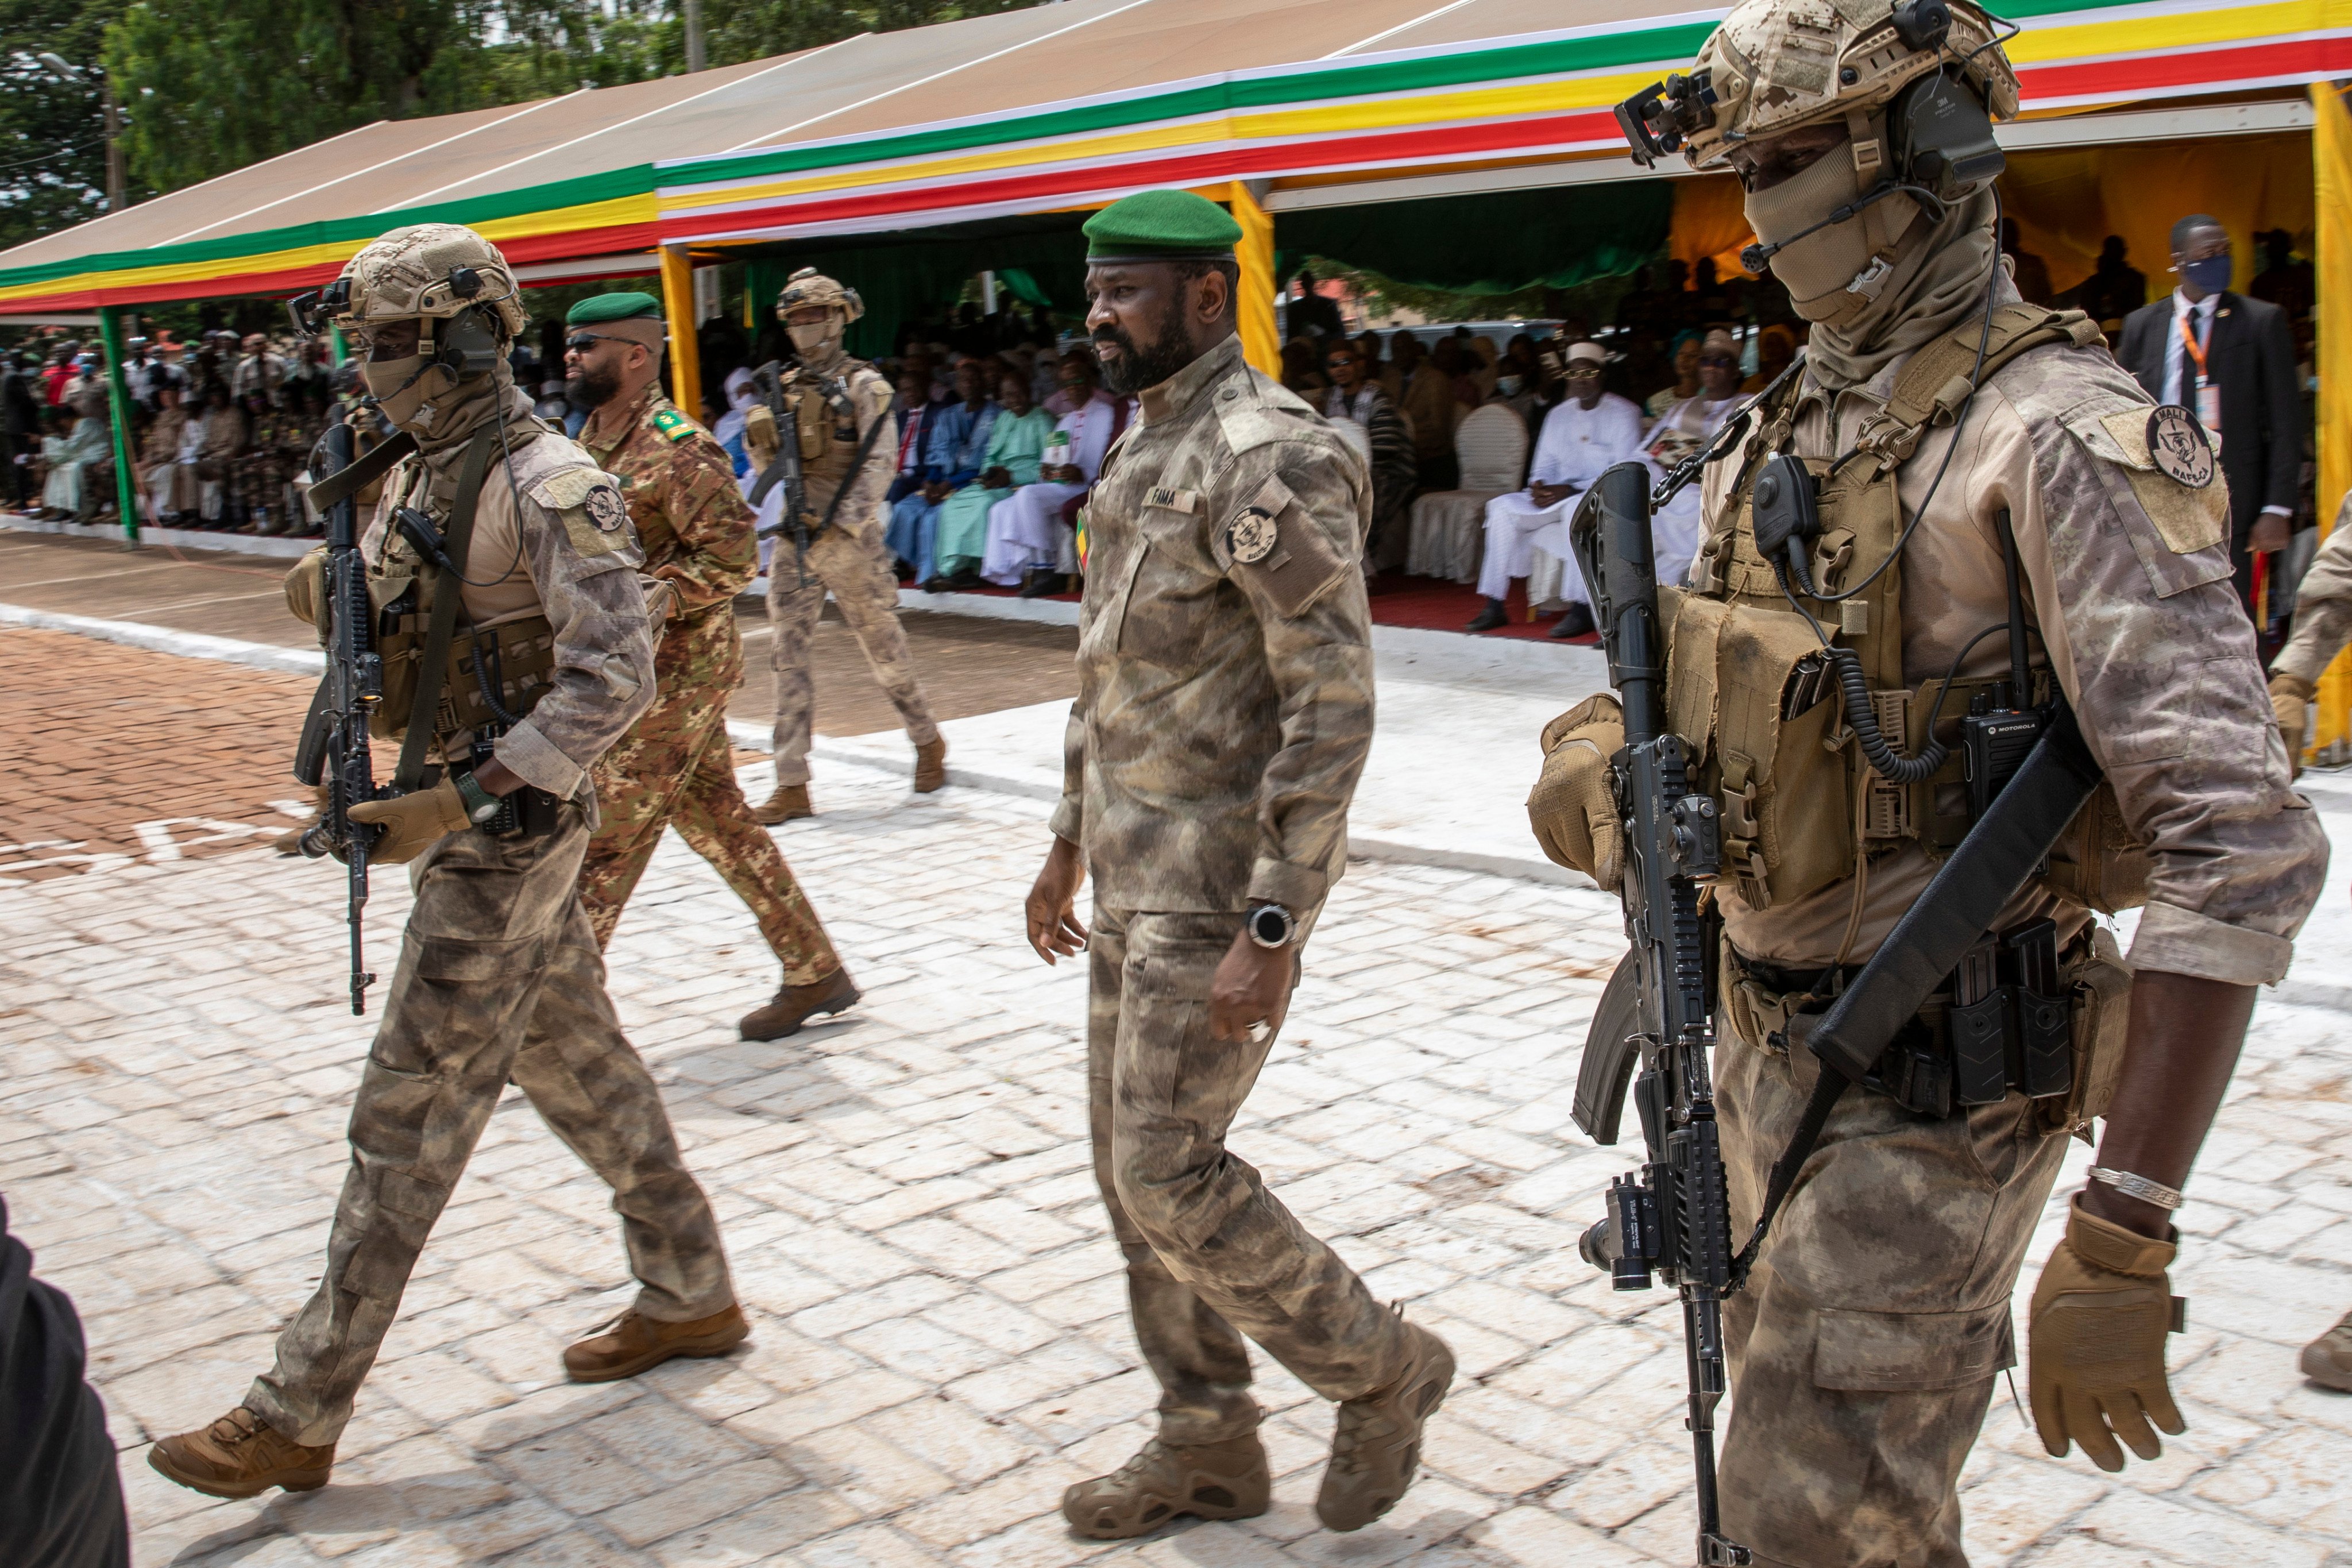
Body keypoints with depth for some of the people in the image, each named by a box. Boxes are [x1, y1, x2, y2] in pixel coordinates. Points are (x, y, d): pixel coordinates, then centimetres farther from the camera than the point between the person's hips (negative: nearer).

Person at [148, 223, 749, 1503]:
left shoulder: (548, 487, -19)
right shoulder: (421, 474, 10)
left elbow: (611, 680, -25)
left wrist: (454, 807, -27)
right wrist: (333, 585, -1)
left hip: (508, 832, -10)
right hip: (464, 811, 10)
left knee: (406, 1123, -2)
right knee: (578, 1066, 18)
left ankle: (297, 1417, 8)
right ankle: (691, 1296, 33)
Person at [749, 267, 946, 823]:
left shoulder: (862, 385, -5)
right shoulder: (785, 387, 12)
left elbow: (879, 464, -13)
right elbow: (767, 465, 17)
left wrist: (840, 522, -19)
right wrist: (762, 434, -4)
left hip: (849, 539, -5)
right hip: (793, 540, 5)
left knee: (885, 650, 7)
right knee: (788, 658, 0)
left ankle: (929, 743, 30)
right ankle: (792, 787, 2)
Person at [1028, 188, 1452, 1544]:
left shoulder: (1272, 457, -18)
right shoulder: (1145, 453, 13)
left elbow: (1334, 708, -23)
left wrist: (1270, 933, -25)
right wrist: (1069, 845, 24)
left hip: (1219, 888, -10)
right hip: (1134, 882, 10)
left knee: (1169, 1175, -6)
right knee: (1132, 1165, 13)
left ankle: (1381, 1370, 16)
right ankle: (1208, 1446, 28)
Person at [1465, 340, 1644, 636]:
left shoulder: (1623, 412, -4)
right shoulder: (1558, 415, 16)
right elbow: (1544, 465, 17)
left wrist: (1572, 490, -22)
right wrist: (1539, 487, -9)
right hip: (1557, 497, 6)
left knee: (1577, 508, -39)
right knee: (1503, 507, -13)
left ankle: (1581, 609, -36)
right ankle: (1495, 606, -16)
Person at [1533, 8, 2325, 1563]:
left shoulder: (2061, 437, -19)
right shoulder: (1798, 423, 8)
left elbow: (2243, 848, -26)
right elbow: (1700, 675, 20)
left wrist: (2121, 1240, -29)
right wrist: (1601, 746, -5)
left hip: (1935, 1084, -8)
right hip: (1774, 1046, 8)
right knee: (1800, 1439, 21)